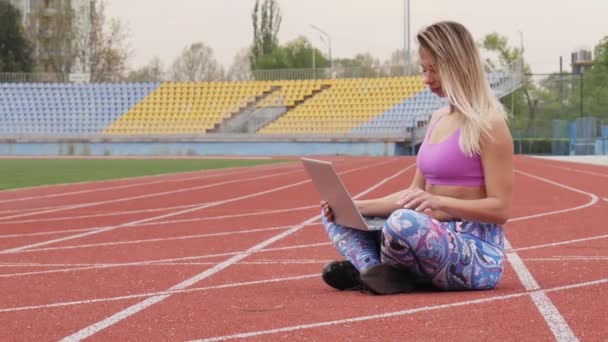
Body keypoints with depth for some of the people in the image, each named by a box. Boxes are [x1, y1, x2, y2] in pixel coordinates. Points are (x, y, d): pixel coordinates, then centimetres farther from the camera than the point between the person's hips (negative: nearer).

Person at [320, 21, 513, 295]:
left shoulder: (487, 125, -10)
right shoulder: (438, 119, 15)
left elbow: (500, 209, -15)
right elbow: (415, 193, 18)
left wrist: (438, 202, -27)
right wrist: (358, 207, 5)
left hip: (477, 254, -9)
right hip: (439, 239, 9)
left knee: (404, 222, -39)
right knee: (334, 216, 10)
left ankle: (367, 268, -9)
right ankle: (375, 271, -18)